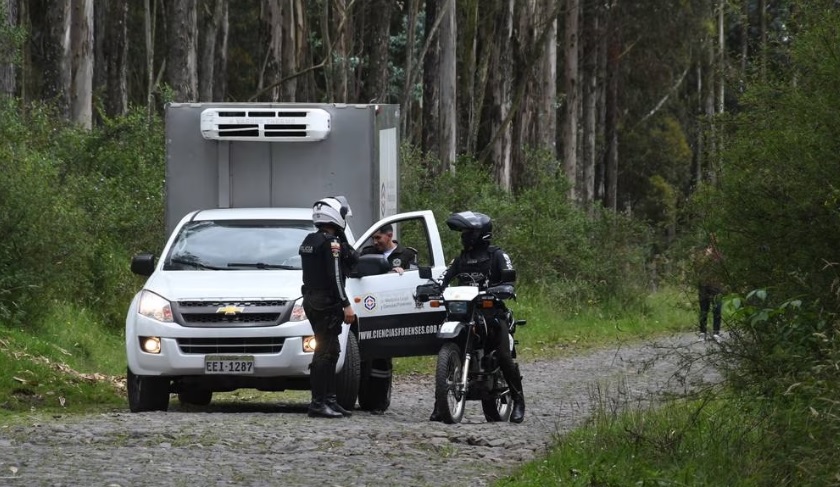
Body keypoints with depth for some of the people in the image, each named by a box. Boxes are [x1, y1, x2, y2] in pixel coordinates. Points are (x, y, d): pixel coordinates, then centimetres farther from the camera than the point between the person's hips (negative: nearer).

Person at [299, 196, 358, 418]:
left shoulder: (310, 241, 15)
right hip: (326, 303, -10)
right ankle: (318, 404, -12)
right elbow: (335, 277, -20)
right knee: (325, 352, -9)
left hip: (311, 299, 10)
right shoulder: (331, 242, -14)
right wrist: (346, 305, -19)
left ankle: (329, 399, 18)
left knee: (330, 351, 15)